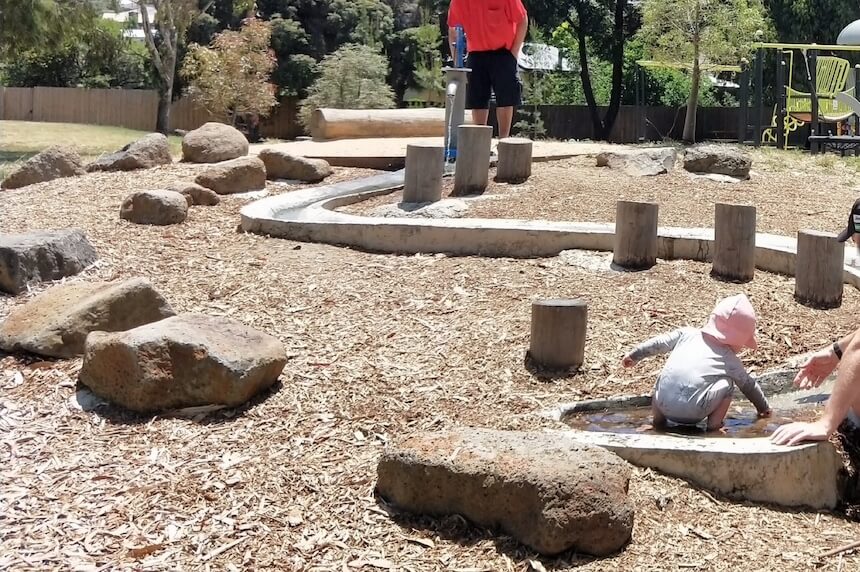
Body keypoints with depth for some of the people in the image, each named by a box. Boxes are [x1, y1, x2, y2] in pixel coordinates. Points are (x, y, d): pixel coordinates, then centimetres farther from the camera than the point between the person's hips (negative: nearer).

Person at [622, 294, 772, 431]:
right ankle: (714, 424, 12)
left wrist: (634, 356, 25)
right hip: (693, 413, -3)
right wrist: (764, 408, 44)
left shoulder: (688, 333, 18)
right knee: (727, 384, 15)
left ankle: (658, 418, 29)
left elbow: (658, 343, 17)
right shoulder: (731, 359, 17)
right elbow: (749, 386, 29)